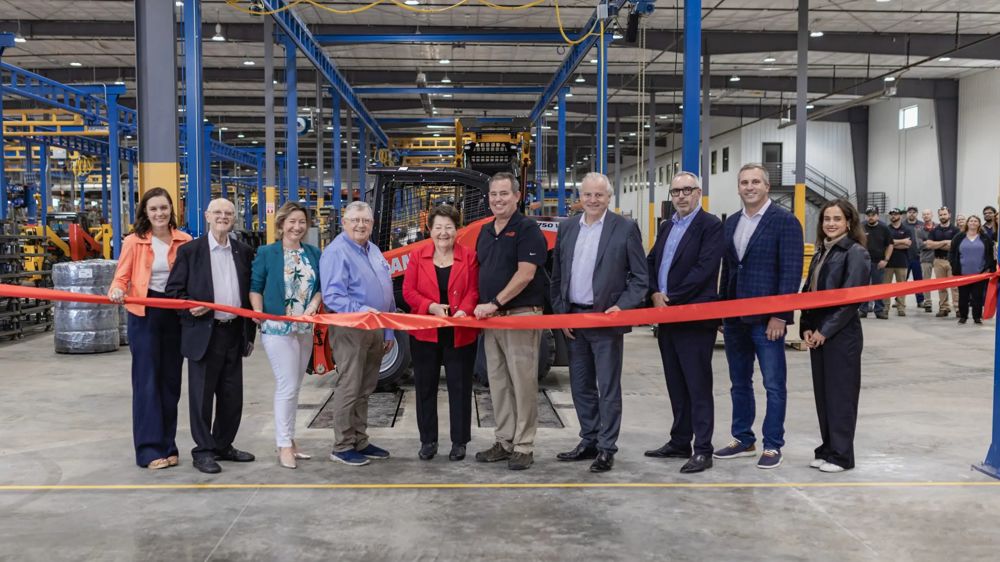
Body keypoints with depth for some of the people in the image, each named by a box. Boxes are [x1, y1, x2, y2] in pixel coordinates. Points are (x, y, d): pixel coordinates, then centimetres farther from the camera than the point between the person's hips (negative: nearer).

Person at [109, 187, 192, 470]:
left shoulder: (184, 242, 2)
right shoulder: (134, 242, -4)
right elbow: (121, 277, -4)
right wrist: (116, 291, -25)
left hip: (175, 316, 3)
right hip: (144, 316, -3)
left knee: (171, 381, 9)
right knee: (147, 381, -2)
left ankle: (167, 446, 19)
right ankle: (149, 449, 4)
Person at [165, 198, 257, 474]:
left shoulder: (244, 252, 10)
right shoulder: (189, 251, -1)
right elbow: (173, 290, 0)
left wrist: (250, 333, 12)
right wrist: (189, 306, -20)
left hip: (234, 334, 4)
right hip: (204, 334, -4)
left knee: (232, 396, 11)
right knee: (202, 396, 3)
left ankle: (223, 446, 26)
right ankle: (203, 451, 14)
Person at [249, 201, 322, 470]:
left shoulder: (313, 253, 9)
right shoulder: (266, 253, -3)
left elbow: (320, 286, 11)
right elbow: (255, 286, -1)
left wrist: (314, 303, -8)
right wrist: (258, 311, -14)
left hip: (305, 328, 5)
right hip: (277, 327, -5)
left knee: (293, 387, 13)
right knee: (287, 386, -8)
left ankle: (289, 439, 23)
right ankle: (284, 445, 1)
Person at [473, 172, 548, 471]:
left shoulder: (527, 229, -7)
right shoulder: (485, 232, 16)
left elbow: (525, 274, -16)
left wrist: (494, 303, -16)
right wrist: (481, 306, 7)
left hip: (521, 315, -7)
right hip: (491, 317, 7)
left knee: (523, 382, -3)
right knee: (498, 382, 11)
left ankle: (523, 447, 4)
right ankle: (504, 442, 20)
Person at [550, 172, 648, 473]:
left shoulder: (625, 228, -4)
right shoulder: (567, 228, 9)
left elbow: (640, 277, -3)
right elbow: (557, 276, 12)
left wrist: (621, 307, -14)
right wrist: (561, 313, 4)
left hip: (606, 319, -5)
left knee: (608, 388, 1)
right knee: (581, 386, 13)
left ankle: (606, 448, 10)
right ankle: (588, 442, 25)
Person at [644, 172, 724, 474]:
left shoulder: (711, 226, -7)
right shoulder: (666, 226, 17)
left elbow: (704, 269, -17)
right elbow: (651, 263, 14)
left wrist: (672, 298, -15)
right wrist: (655, 294, -4)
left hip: (695, 319, -8)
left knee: (698, 386, -3)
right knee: (676, 385, 14)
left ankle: (702, 450, 2)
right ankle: (679, 443, 24)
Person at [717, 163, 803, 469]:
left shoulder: (785, 221, -7)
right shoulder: (731, 223, 13)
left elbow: (791, 271, -12)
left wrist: (779, 316, -16)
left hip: (767, 318, -6)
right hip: (735, 317, 6)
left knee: (774, 385, 2)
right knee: (739, 383, 14)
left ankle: (773, 446, 11)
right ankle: (743, 440, 26)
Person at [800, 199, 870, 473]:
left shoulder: (856, 253, -9)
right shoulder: (822, 252, 13)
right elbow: (808, 291, 15)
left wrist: (826, 330, -15)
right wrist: (807, 327, 2)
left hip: (842, 334, -7)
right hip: (818, 333, 7)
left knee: (840, 393, 0)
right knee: (822, 392, 11)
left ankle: (841, 454, 9)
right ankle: (827, 448, 21)